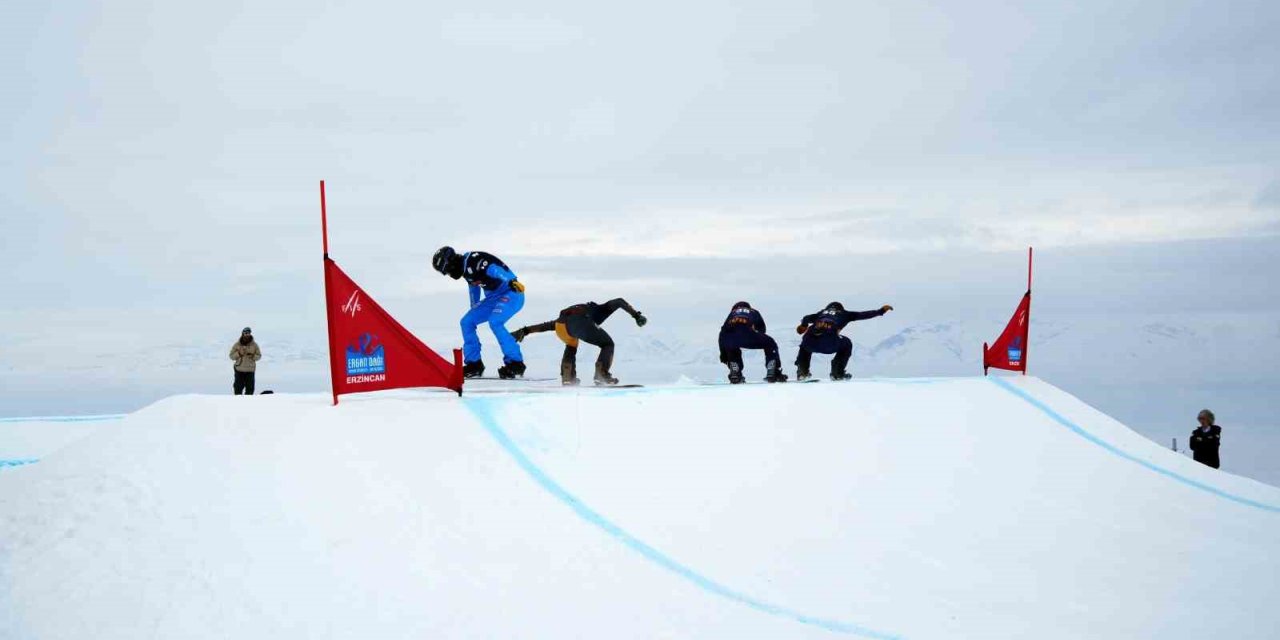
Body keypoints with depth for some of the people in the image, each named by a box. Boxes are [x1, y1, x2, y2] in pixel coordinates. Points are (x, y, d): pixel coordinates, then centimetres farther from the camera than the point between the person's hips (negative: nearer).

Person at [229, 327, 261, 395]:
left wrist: (253, 356, -15)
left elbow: (259, 356, 5)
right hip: (239, 370, -1)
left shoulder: (254, 345, 1)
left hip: (250, 370, 1)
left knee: (250, 387, 2)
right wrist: (239, 354, -17)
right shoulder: (237, 345, -1)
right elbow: (232, 356, 0)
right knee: (238, 387, 2)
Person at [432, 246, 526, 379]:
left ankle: (515, 364, -23)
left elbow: (493, 269, -36)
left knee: (495, 322, -30)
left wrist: (511, 281, -54)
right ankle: (473, 365, 11)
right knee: (467, 322, 4)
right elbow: (474, 285, 28)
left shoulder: (472, 261, -20)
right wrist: (474, 311, 39)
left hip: (511, 292, -10)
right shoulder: (465, 268, 10)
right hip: (494, 296, 10)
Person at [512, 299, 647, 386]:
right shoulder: (599, 310, 36)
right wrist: (636, 315, 19)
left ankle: (567, 377, 19)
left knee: (571, 347, 35)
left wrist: (525, 331, 37)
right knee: (608, 345, 14)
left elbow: (548, 325, 39)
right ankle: (602, 374, -6)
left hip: (561, 323, 5)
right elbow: (619, 302, 24)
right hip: (580, 321, -5)